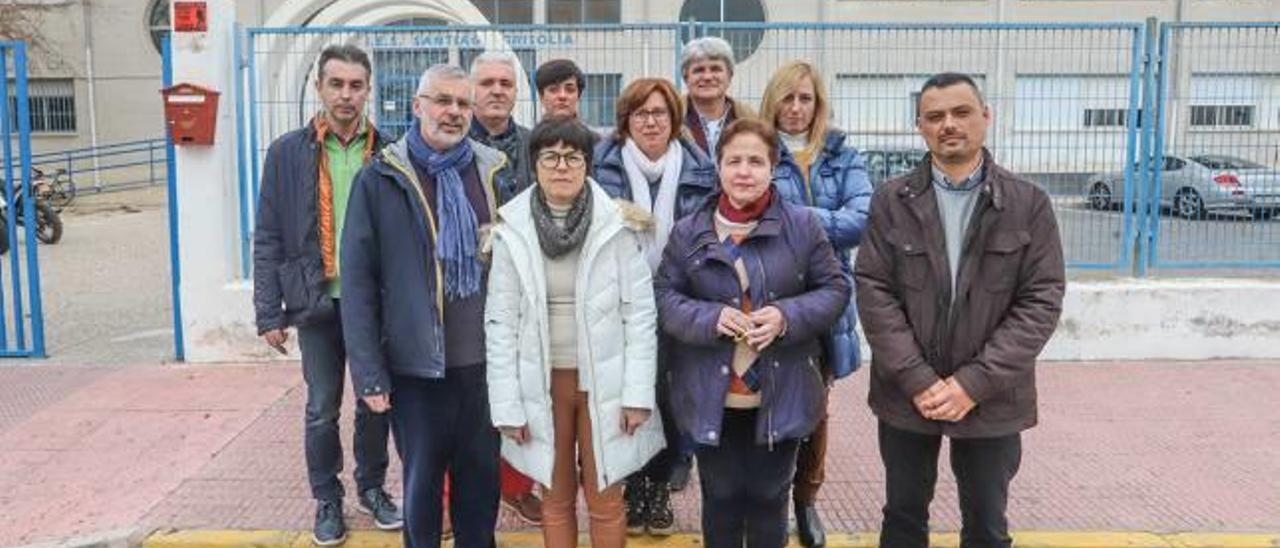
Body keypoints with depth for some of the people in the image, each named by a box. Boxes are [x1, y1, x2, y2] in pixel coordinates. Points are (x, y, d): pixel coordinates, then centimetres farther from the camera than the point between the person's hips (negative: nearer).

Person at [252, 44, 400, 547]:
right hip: (319, 302, -1)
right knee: (322, 409, 9)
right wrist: (268, 313, -5)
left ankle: (372, 488, 33)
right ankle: (327, 500, 27)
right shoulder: (289, 153, -1)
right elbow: (268, 238, -1)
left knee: (376, 402, 12)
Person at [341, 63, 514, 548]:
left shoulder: (494, 172, 5)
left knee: (482, 475, 15)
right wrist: (369, 372, -10)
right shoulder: (380, 179, -4)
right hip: (416, 363, -2)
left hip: (485, 360, 3)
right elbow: (358, 281, -6)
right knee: (423, 480, 12)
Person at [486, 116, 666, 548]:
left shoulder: (616, 226, -7)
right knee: (557, 498, 15)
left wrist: (639, 393, -9)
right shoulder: (513, 231, -4)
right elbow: (501, 322, -2)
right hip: (543, 383, 1)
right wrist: (506, 404, -4)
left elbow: (641, 314, -6)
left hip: (604, 382, -1)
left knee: (606, 501, 9)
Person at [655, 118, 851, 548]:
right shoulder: (689, 232, 0)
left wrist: (788, 316, -17)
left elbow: (835, 289, 1)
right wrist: (710, 318, -19)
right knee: (721, 498, 15)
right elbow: (665, 297, 0)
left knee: (769, 497, 14)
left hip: (781, 396, 0)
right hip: (711, 397, 1)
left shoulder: (803, 225, -2)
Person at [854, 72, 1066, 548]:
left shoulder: (1029, 204, -2)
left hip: (991, 399, 0)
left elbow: (1041, 301, -7)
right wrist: (917, 380, -14)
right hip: (906, 394, 1)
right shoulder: (891, 201, 0)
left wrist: (974, 383, -14)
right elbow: (873, 291, -5)